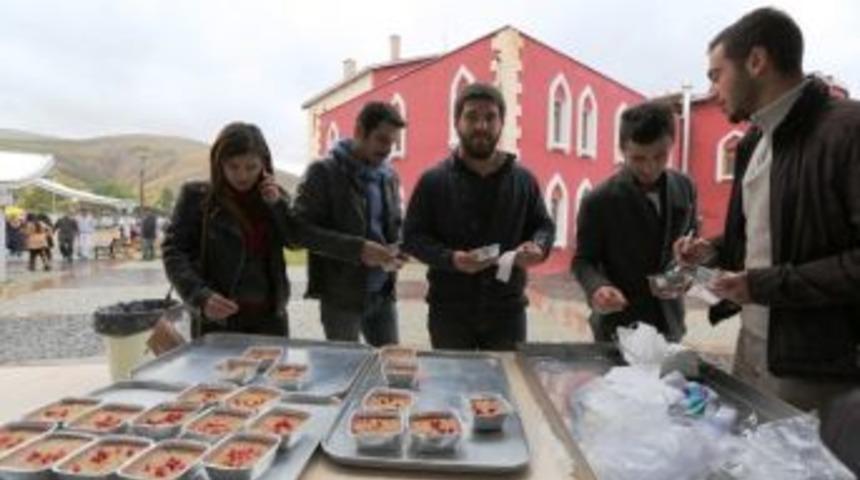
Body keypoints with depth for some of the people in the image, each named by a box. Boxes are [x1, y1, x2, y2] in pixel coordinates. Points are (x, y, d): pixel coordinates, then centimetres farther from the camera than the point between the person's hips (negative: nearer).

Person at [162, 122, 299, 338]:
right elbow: (173, 251, -7)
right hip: (217, 320, -3)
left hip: (269, 316, 3)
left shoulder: (273, 195, 7)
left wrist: (278, 203, -11)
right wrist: (201, 296, -21)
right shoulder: (197, 196, -4)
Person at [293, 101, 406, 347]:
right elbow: (302, 229, -15)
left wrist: (397, 249, -5)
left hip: (383, 293, 6)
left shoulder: (389, 176, 9)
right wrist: (357, 248, -24)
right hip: (341, 295, -5)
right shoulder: (323, 172, -9)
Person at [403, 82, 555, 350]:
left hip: (507, 310, 2)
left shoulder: (523, 179, 6)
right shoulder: (434, 180, -2)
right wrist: (451, 258, -21)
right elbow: (412, 236, -3)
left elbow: (544, 225, 15)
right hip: (449, 311, -2)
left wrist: (538, 247, -10)